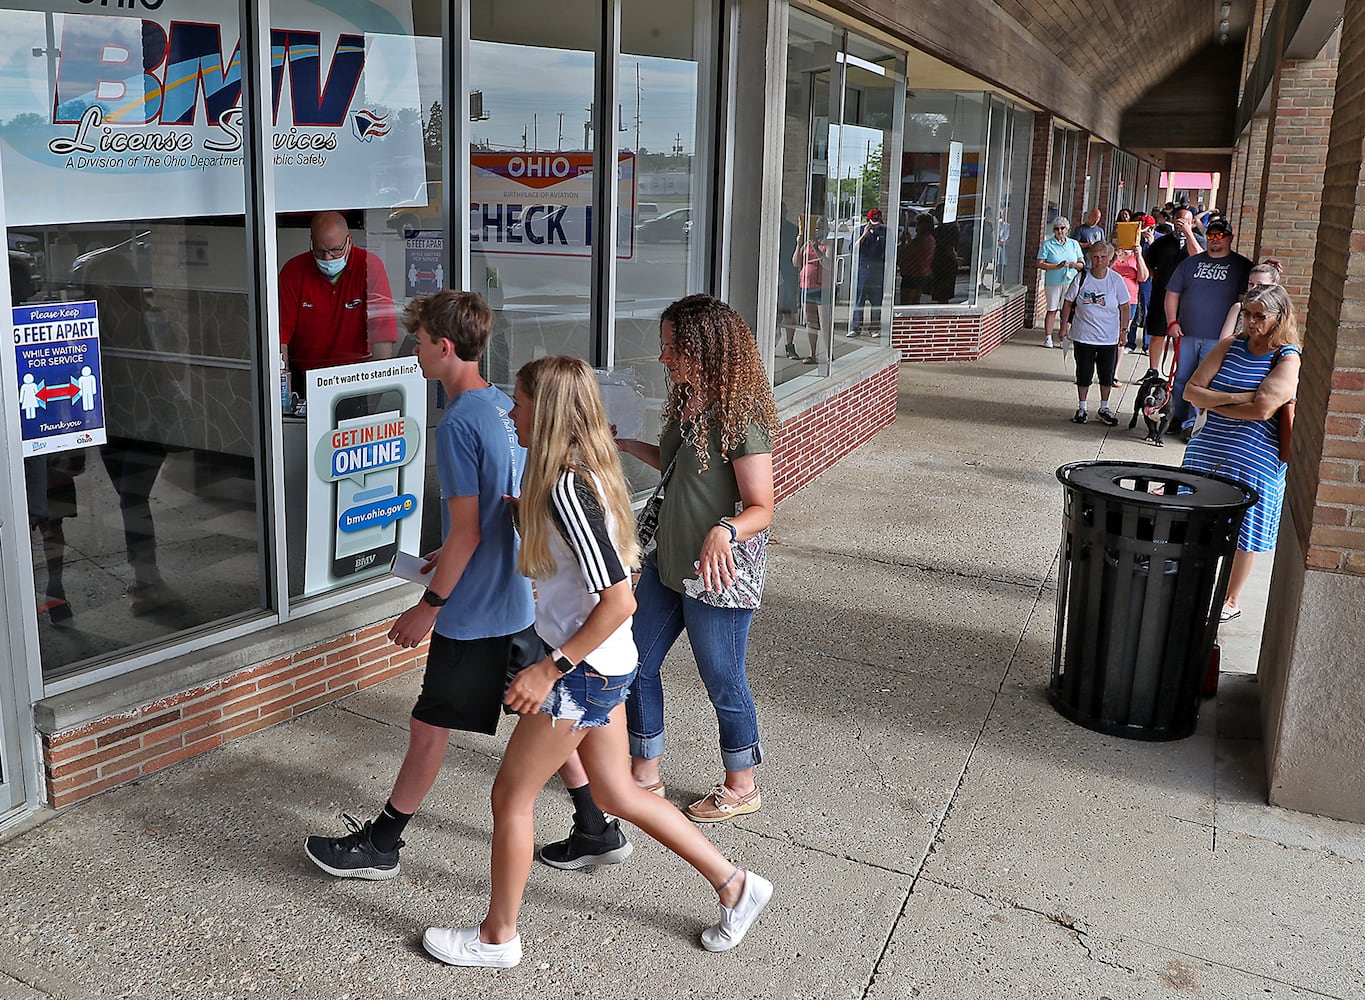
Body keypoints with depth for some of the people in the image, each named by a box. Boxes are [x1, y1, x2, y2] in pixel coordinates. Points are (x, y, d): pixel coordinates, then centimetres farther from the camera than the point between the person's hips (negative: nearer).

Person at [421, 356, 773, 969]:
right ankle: (734, 886, 29)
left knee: (511, 797, 8)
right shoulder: (585, 471, 4)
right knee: (618, 794, 19)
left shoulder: (567, 489, -24)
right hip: (603, 666, 9)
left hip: (582, 670, -9)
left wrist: (550, 669, -23)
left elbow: (618, 601, -28)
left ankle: (497, 938, 26)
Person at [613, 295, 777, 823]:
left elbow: (761, 508, -22)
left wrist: (723, 532, -40)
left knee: (723, 682, 8)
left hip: (717, 575, -9)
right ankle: (645, 774, 34)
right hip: (666, 564, 9)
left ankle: (740, 786, 31)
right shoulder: (687, 403, 4)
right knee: (635, 665, 15)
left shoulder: (742, 417, -21)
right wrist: (627, 445, 16)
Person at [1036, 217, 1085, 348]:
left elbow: (1082, 264, 13)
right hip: (1053, 282, -2)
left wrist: (1073, 265, -9)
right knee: (1052, 310, 1)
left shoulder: (1074, 244, 12)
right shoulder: (1047, 244, 2)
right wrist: (1057, 266, -17)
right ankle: (1048, 338, 7)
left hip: (1070, 282, 2)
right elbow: (1040, 264, -7)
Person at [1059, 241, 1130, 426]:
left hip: (1109, 338, 1)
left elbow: (1124, 308, 3)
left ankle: (1104, 408, 25)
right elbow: (1068, 303, 4)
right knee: (1084, 374, 7)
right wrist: (1064, 325, 3)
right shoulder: (1082, 278, -6)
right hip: (1083, 336, 0)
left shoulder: (1116, 280, -5)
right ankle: (1081, 408, 22)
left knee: (1107, 374, 9)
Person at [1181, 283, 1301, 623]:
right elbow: (1191, 391, -2)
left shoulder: (1288, 359, -9)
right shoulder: (1230, 346, 5)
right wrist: (1235, 398, -16)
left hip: (1254, 460, -4)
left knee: (1243, 534, 9)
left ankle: (1232, 600, 26)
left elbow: (1263, 408, -22)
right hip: (1208, 451, 4)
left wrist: (1213, 402, -11)